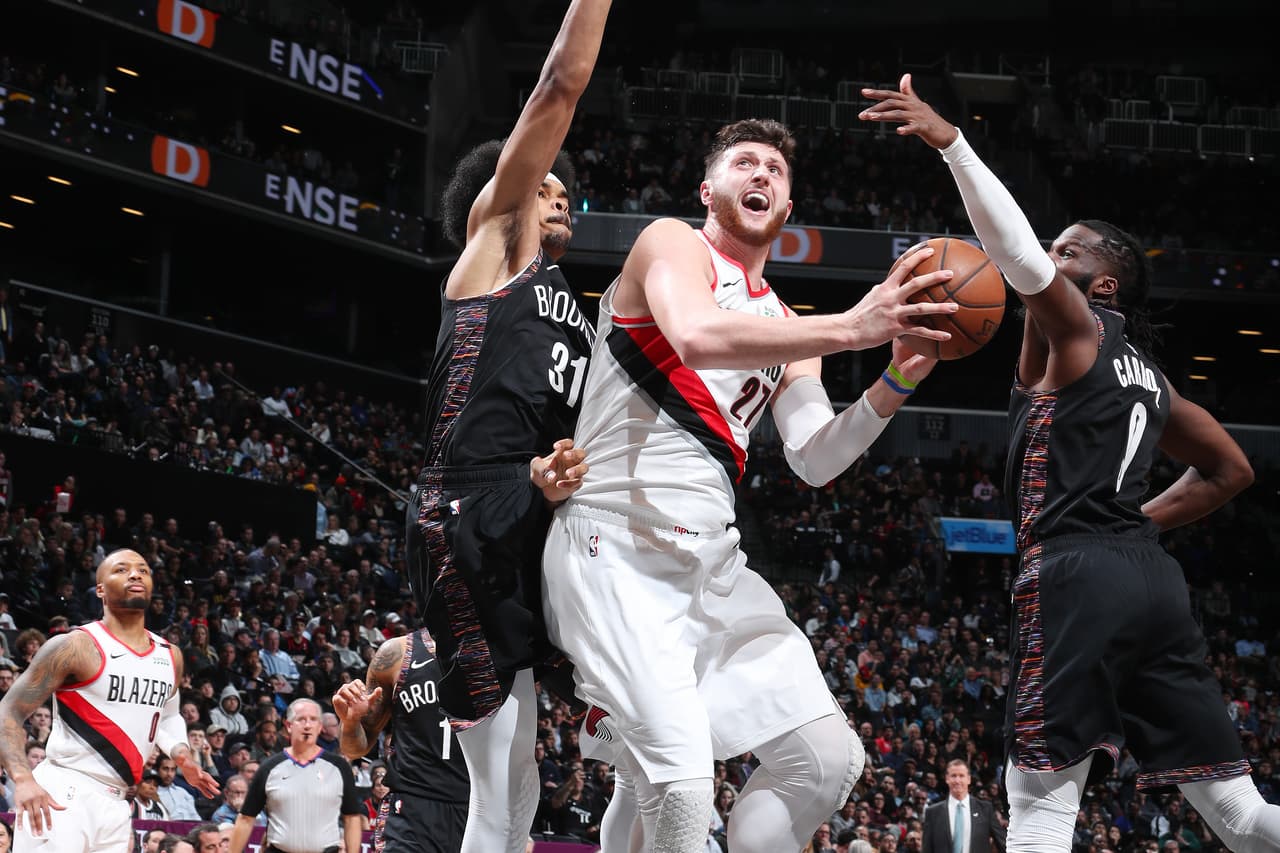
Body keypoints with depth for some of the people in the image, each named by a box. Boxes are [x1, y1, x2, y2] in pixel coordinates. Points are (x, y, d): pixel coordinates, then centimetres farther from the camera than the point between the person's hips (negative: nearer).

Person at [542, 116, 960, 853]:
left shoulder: (784, 325, 19)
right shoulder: (674, 245, -3)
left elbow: (816, 461, 7)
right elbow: (697, 336, -26)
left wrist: (895, 384, -9)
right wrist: (850, 329, -31)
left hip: (713, 558, 8)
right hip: (618, 550, -8)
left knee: (830, 762, 4)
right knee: (682, 783, -24)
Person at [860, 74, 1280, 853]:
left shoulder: (1075, 325, 4)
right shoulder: (1148, 373, 26)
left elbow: (1018, 251, -15)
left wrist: (950, 140, -22)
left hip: (1078, 574, -8)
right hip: (1153, 577, 8)